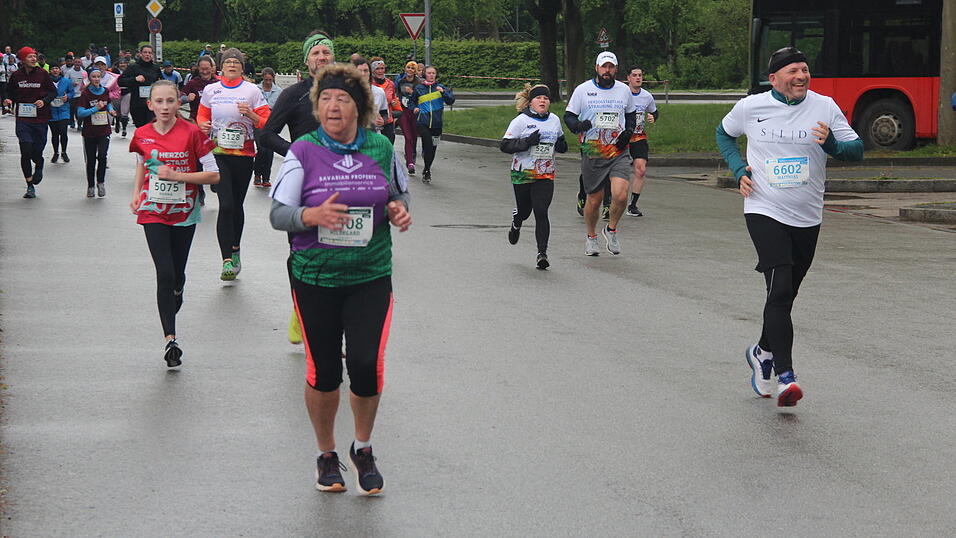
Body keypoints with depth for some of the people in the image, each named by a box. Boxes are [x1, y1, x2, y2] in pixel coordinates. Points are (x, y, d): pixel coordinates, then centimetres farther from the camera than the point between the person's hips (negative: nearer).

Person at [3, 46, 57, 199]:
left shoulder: (42, 74, 0)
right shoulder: (16, 76, 1)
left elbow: (53, 92, 5)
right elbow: (10, 92, 13)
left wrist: (44, 101, -12)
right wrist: (9, 100, -9)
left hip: (41, 118, 0)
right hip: (23, 119, 0)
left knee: (37, 153, 2)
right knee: (25, 152, -8)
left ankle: (39, 168, 40)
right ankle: (30, 186, 2)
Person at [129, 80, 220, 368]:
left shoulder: (191, 133, -11)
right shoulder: (142, 135, -1)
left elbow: (213, 175, -9)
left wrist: (176, 175, -18)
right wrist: (137, 192, 5)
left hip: (184, 213, 0)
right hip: (153, 213, 0)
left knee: (178, 274, 12)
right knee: (165, 273, -13)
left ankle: (171, 308, 48)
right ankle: (170, 339, -13)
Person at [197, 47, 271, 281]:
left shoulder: (252, 91, 2)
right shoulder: (211, 90, 7)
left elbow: (266, 122, 2)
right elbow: (202, 115, 19)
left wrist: (250, 114, -16)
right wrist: (203, 124, -4)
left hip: (244, 154, 0)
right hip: (219, 153, 0)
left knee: (237, 205, 10)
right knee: (226, 205, -13)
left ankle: (235, 251, 31)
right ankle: (228, 260, -15)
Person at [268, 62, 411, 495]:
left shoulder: (381, 149, 2)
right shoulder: (303, 152, -5)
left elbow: (400, 196, 17)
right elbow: (277, 213, -5)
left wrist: (399, 211, -6)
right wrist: (312, 216, -25)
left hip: (370, 276, 1)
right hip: (315, 277, -1)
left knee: (367, 365, -8)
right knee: (323, 372, 5)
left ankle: (362, 447, 19)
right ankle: (326, 454, 28)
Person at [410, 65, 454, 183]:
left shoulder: (440, 87, 6)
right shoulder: (419, 88, 7)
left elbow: (451, 100, -4)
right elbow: (412, 101, 23)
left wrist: (443, 92, -19)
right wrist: (415, 108, 4)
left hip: (436, 123, 2)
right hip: (423, 122, -2)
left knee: (433, 148, 8)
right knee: (427, 145, -18)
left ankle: (426, 170, 28)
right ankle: (427, 171, -9)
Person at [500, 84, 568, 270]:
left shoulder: (554, 120, 7)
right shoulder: (521, 121, -8)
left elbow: (561, 141, 24)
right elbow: (505, 145, -13)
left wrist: (561, 145, -1)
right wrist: (527, 142, -25)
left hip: (545, 175, 2)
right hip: (522, 173, -2)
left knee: (541, 212, -10)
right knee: (524, 210, 13)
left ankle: (542, 253, -10)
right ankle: (516, 225, 50)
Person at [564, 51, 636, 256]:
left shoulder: (624, 90, 7)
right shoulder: (583, 90, -1)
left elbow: (631, 114, 22)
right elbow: (568, 116, 3)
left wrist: (629, 131, 3)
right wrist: (578, 125, -19)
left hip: (618, 152, 1)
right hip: (592, 153, -1)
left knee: (620, 195, -17)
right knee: (594, 199, 5)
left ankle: (611, 229, 11)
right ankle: (591, 237, 30)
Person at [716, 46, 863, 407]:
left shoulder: (824, 107, -1)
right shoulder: (751, 108, -1)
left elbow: (857, 150, -2)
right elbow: (724, 133, 18)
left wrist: (831, 144, -22)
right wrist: (738, 169, 3)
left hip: (807, 218, 3)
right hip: (764, 211, -3)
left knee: (784, 296, 14)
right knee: (780, 289, -18)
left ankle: (762, 353, 40)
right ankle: (784, 376, -22)